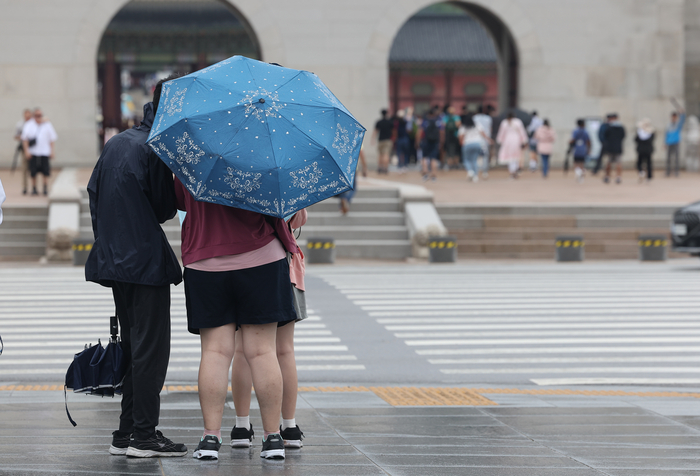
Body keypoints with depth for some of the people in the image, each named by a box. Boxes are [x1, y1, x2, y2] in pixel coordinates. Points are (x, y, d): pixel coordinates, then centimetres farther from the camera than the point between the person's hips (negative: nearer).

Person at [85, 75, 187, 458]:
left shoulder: (116, 143, 13)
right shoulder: (156, 149, -14)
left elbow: (93, 192, 16)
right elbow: (165, 208, -12)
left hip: (114, 255, 9)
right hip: (147, 260, -9)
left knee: (132, 344, 15)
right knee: (150, 346, -4)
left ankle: (125, 433, 15)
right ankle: (143, 436, -5)